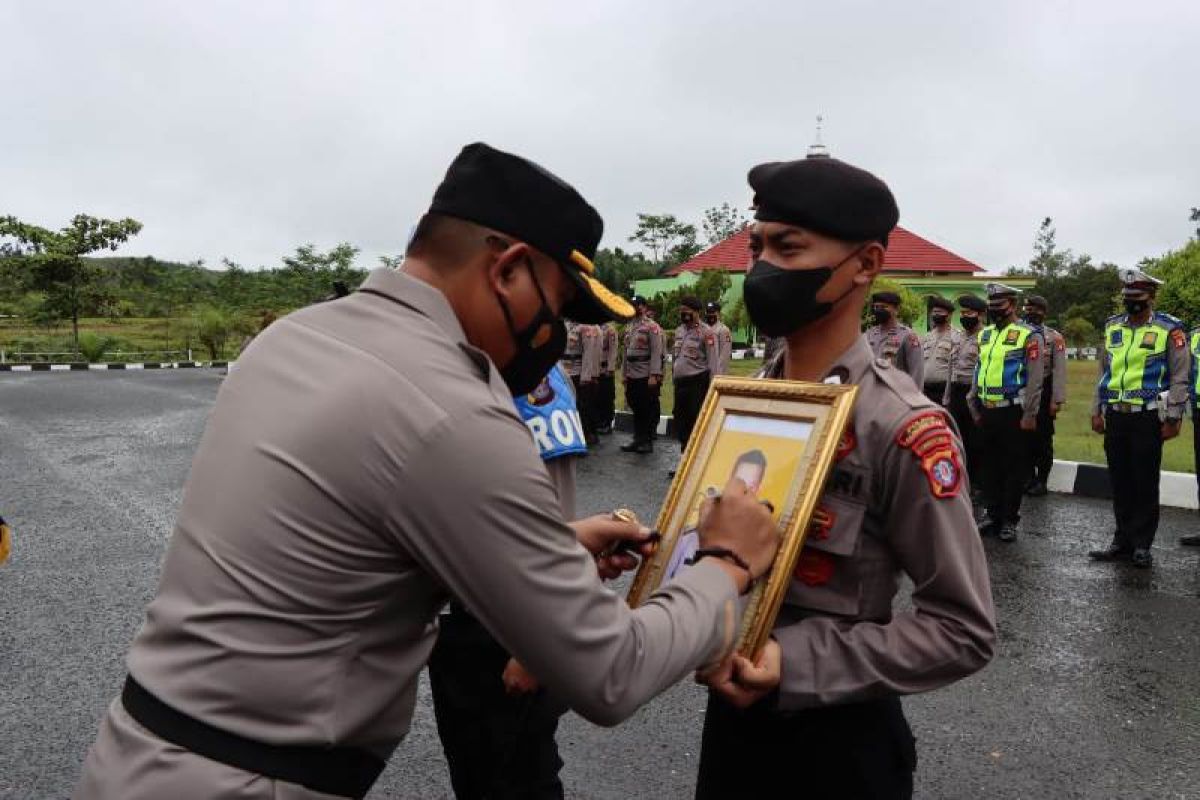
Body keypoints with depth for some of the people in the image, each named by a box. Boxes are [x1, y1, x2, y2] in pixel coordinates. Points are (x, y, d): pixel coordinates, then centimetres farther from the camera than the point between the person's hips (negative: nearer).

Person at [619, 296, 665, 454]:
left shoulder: (652, 327, -9)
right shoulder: (628, 327, 14)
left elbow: (656, 352, -15)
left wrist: (654, 375, -20)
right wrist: (623, 373, 13)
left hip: (646, 376, -7)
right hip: (632, 376, 7)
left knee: (649, 410, 0)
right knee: (636, 409, 11)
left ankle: (648, 442, 8)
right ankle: (638, 440, 20)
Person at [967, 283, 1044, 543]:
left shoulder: (1028, 336, -8)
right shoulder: (985, 335, 12)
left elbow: (1035, 379, -12)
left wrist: (1029, 415, -15)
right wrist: (974, 408, 15)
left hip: (1014, 413, -6)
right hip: (988, 412, 6)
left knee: (1015, 468, 3)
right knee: (991, 465, 13)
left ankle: (1009, 520, 11)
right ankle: (991, 514, 24)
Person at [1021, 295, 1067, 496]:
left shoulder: (1054, 337, -4)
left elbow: (1059, 371, -9)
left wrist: (1057, 400, -14)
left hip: (1043, 393, -4)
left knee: (1043, 439, 3)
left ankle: (1042, 481, 12)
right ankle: (1029, 477, 21)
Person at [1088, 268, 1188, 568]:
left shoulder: (1169, 330, -5)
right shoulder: (1113, 327, 10)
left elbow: (1179, 378, -5)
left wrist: (1173, 419, -9)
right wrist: (1096, 411, 12)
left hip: (1147, 418, -5)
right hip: (1115, 417, 5)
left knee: (1145, 484, 3)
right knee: (1120, 483, 10)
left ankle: (1141, 546, 12)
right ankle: (1122, 541, 20)